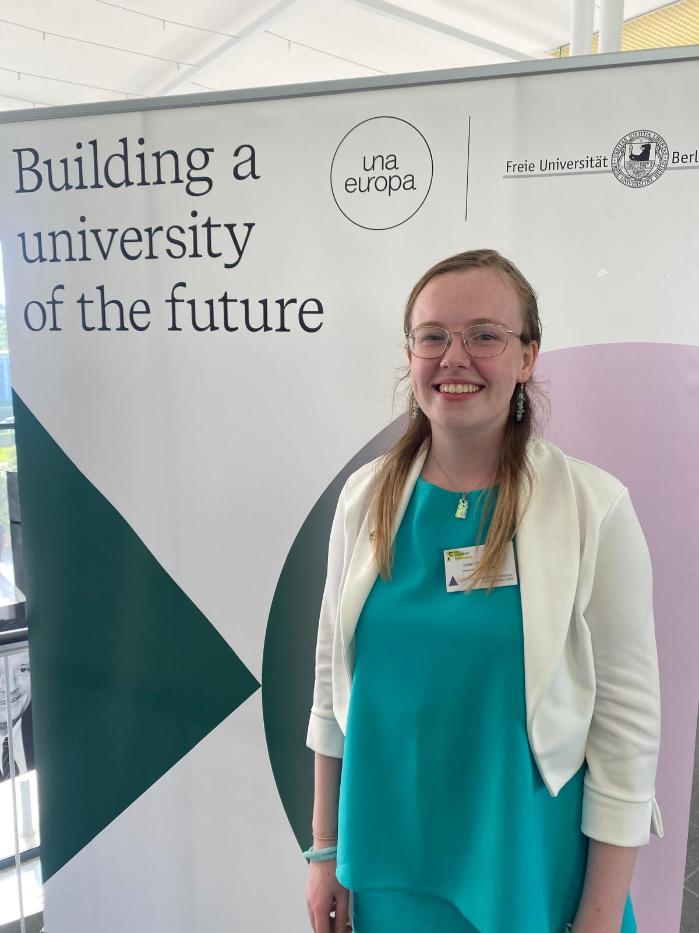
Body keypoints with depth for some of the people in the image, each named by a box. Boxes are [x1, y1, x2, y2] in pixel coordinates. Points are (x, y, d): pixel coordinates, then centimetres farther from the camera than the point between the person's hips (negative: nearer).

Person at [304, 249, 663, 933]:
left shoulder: (594, 507, -14)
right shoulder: (366, 496, -5)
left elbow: (627, 722, -10)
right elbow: (332, 679, 2)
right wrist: (325, 850, 5)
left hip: (531, 873, -2)